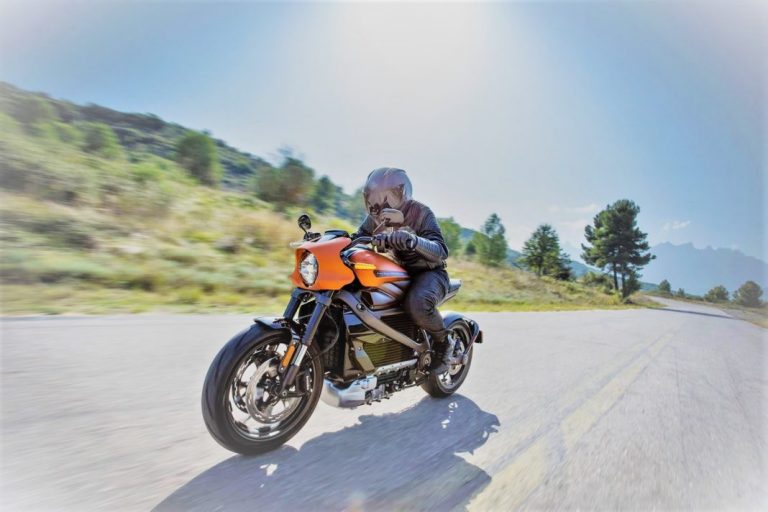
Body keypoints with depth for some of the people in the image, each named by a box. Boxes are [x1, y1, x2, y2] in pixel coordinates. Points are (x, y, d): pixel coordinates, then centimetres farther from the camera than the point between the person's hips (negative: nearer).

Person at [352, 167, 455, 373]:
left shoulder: (420, 212, -14)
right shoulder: (375, 217, 3)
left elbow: (441, 251, -26)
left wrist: (413, 240, -46)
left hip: (428, 272, -6)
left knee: (417, 302, -39)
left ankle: (443, 340, -7)